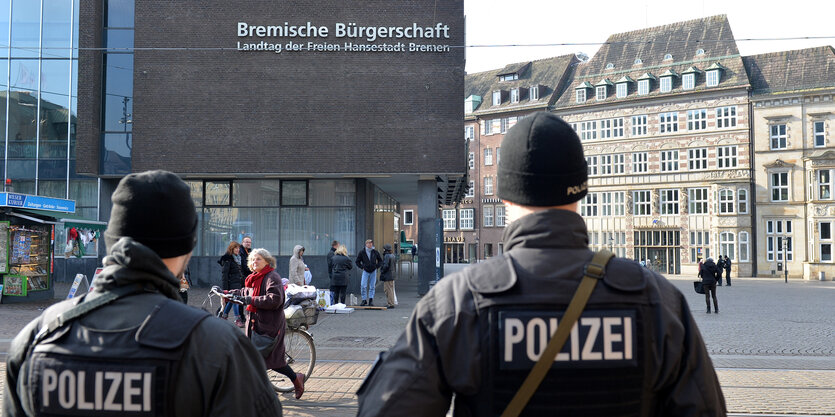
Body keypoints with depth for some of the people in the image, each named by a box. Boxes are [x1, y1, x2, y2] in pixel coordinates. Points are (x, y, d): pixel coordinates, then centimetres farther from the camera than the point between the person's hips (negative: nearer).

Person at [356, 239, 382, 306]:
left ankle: (371, 300, 9)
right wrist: (362, 267, -2)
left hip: (373, 271, 1)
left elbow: (380, 260, 13)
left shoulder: (375, 252, 1)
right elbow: (357, 261, 7)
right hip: (365, 271, -1)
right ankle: (364, 300, -1)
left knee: (372, 286, 4)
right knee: (363, 286, -9)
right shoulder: (362, 252, -3)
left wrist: (377, 266, 2)